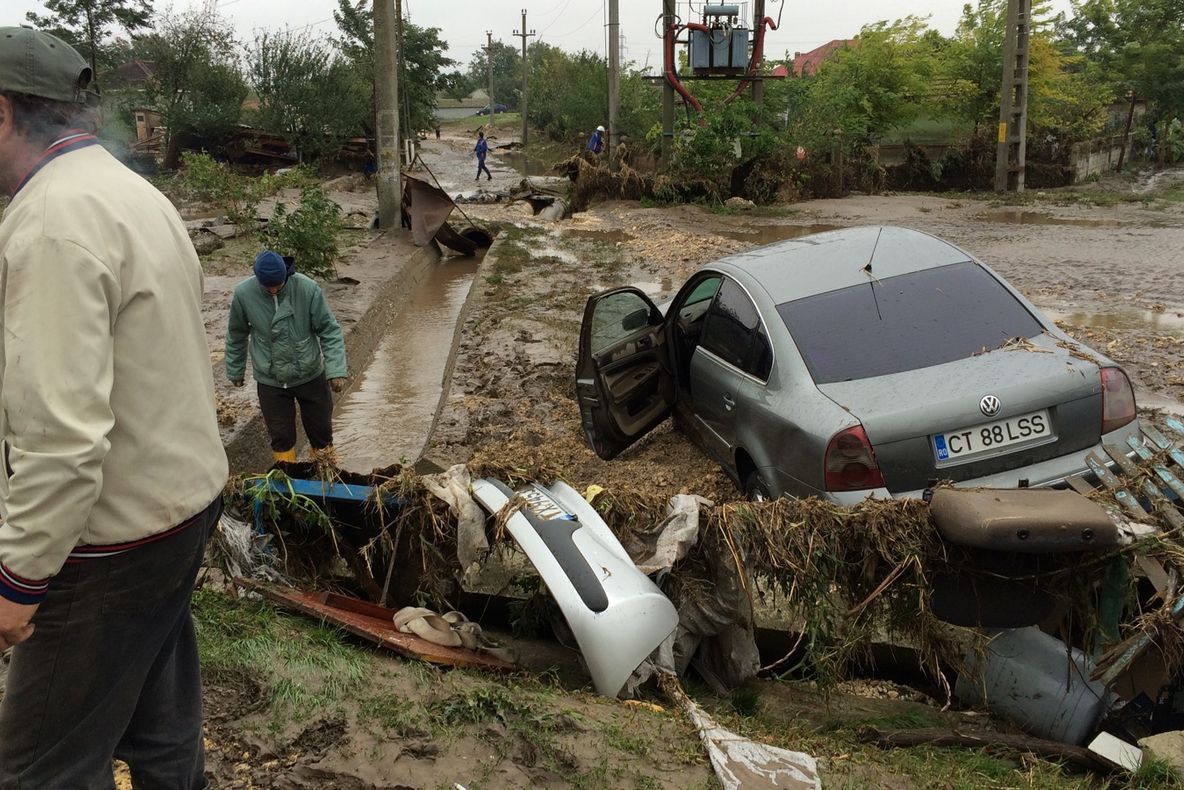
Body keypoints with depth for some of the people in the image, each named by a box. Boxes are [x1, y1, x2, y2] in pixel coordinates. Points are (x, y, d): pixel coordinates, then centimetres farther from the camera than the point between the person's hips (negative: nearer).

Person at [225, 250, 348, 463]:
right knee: (280, 434, 9)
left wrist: (336, 370, -21)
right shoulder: (243, 294, -14)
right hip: (270, 381, 1)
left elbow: (329, 330, -13)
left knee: (320, 428, 14)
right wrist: (235, 371, 13)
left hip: (310, 376, 0)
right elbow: (237, 335, 3)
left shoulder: (308, 289, -20)